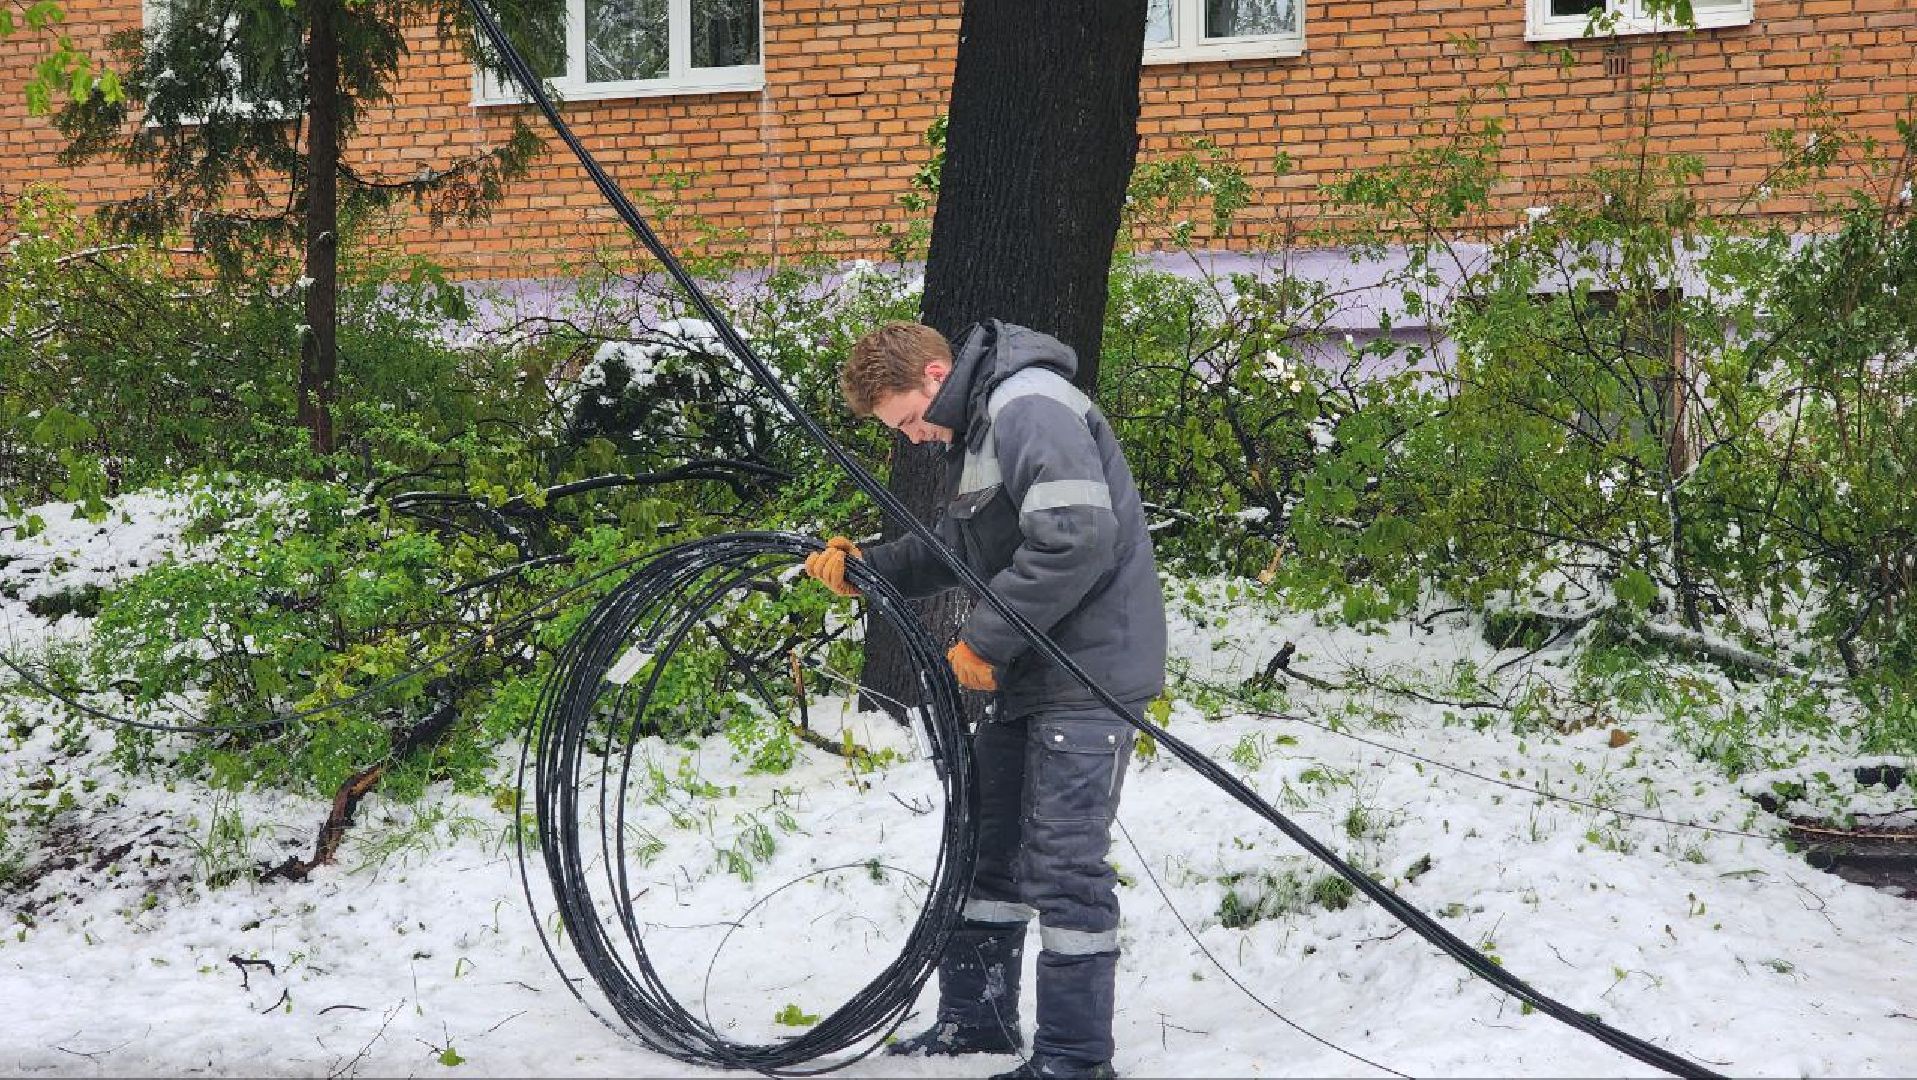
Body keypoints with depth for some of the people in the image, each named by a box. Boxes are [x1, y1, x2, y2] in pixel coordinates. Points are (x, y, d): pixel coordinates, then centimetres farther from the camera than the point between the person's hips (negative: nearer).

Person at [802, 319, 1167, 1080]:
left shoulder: (1028, 405, -18)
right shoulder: (974, 430, 16)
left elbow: (1077, 537, -28)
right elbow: (957, 550, 20)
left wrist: (984, 641, -21)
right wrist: (865, 566, 4)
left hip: (1090, 668, -10)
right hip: (1029, 675, 10)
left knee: (1063, 866, -7)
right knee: (986, 845, 15)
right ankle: (975, 1018, 27)